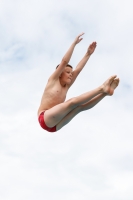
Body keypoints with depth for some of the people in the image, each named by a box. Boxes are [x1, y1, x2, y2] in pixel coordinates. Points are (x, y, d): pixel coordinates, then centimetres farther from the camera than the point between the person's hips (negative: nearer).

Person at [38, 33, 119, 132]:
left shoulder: (66, 87, 23)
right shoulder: (53, 80, 9)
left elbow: (78, 70, 21)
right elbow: (64, 61, 1)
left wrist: (88, 54, 20)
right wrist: (74, 43, 6)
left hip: (54, 125, 6)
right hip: (45, 119, -6)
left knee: (81, 106, -15)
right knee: (72, 102, -27)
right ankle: (102, 88, -33)